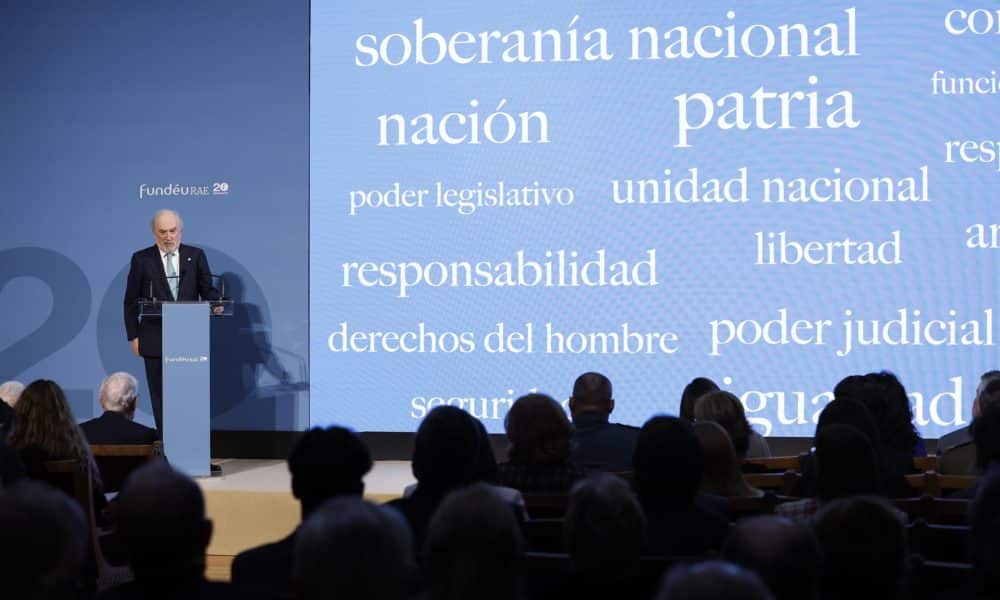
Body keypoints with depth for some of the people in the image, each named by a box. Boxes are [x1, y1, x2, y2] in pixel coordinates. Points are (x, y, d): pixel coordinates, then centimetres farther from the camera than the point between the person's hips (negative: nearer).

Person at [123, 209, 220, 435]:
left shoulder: (195, 256, 6)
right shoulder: (141, 259, 3)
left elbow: (207, 290, 5)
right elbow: (131, 301, 5)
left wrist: (215, 303, -18)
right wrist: (133, 336, 0)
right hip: (155, 340, 0)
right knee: (160, 396, 3)